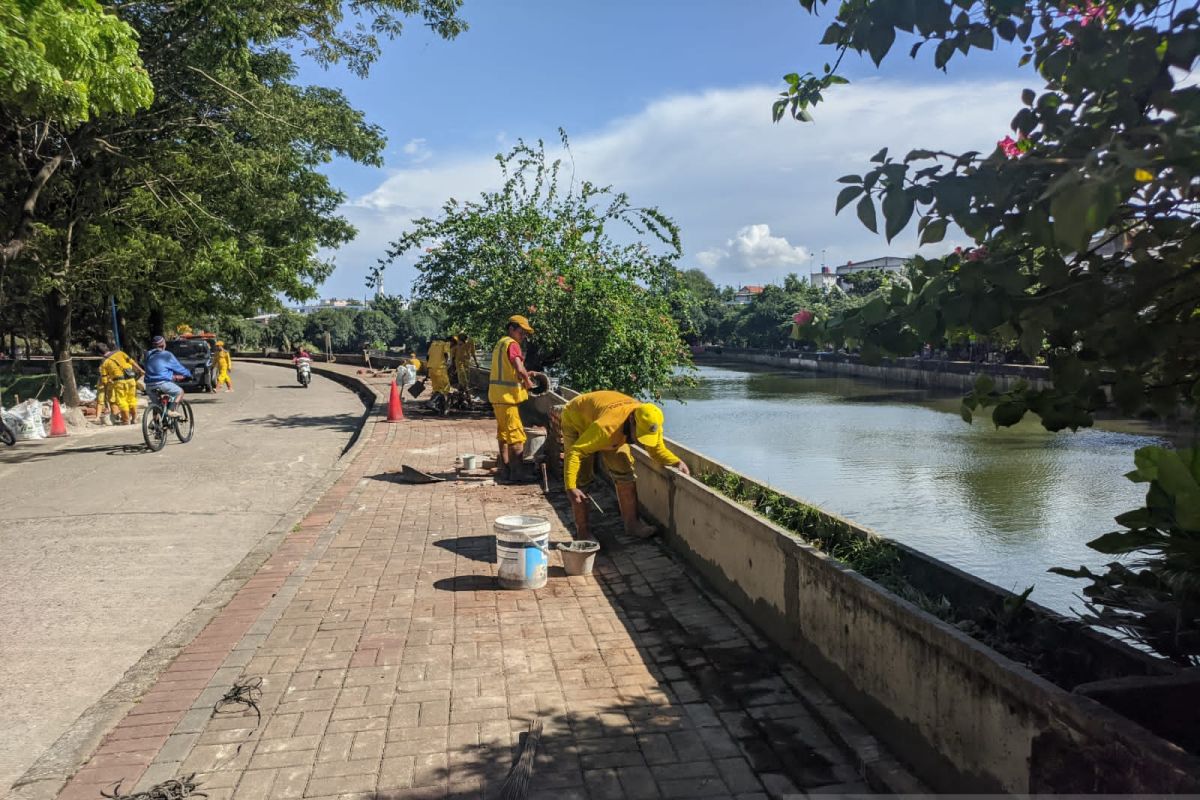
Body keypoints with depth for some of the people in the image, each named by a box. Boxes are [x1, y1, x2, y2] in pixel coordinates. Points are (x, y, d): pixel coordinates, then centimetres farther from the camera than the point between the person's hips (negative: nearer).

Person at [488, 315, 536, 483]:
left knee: (504, 434, 16)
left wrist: (523, 375, 12)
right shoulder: (512, 344, -13)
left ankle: (504, 470, 23)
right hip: (507, 396, -10)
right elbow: (519, 368, -27)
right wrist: (527, 381, -10)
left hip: (497, 395, 10)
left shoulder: (501, 343, 18)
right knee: (516, 436, -6)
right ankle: (517, 473, -5)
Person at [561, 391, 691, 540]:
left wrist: (677, 462, -28)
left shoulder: (651, 424, -27)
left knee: (624, 471, -2)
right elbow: (575, 451, -42)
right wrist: (570, 487, -44)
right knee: (581, 478, -11)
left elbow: (658, 449, -9)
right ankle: (583, 531, 1)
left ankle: (631, 523, 9)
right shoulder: (607, 426, -47)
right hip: (576, 420, -5)